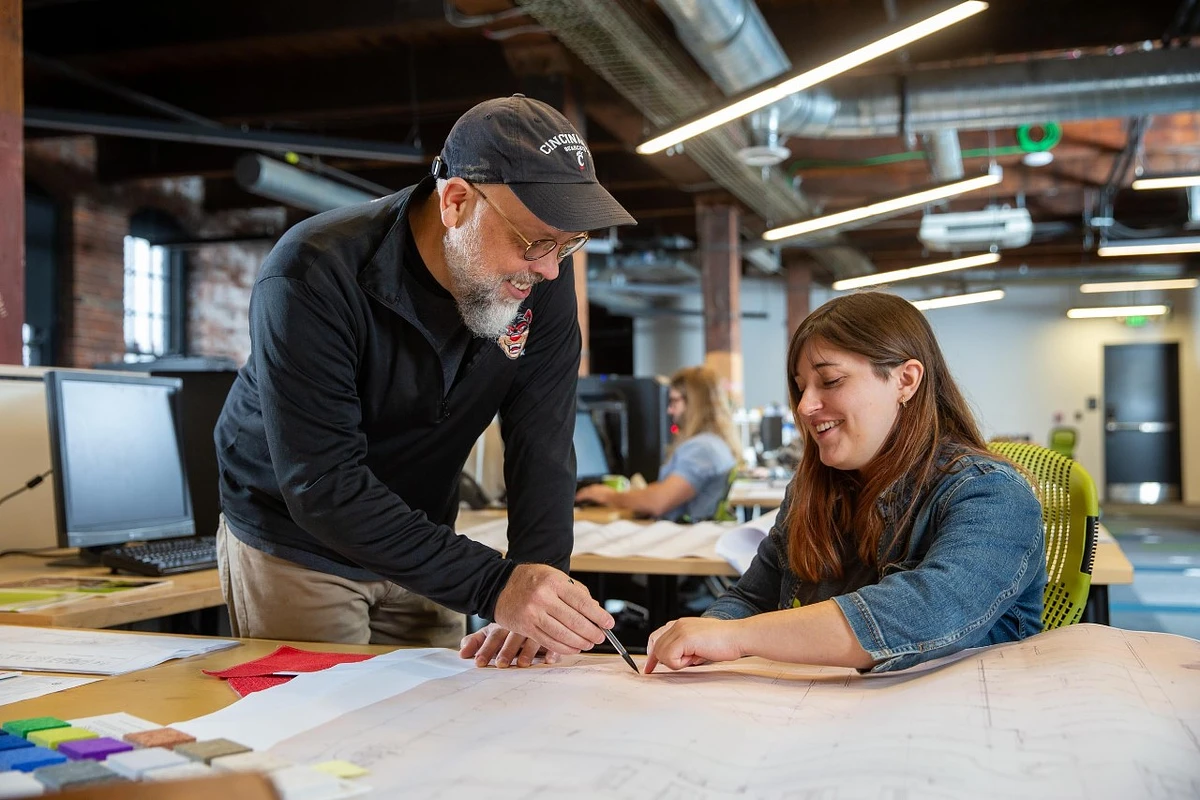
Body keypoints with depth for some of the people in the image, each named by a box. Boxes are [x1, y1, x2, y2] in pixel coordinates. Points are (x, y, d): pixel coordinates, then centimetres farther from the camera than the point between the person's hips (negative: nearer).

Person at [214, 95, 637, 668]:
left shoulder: (542, 282, -15)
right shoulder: (312, 276, -31)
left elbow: (541, 448, -18)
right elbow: (323, 489, -36)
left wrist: (536, 592, -33)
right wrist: (493, 586, -44)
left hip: (419, 548, 5)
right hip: (295, 549, -4)